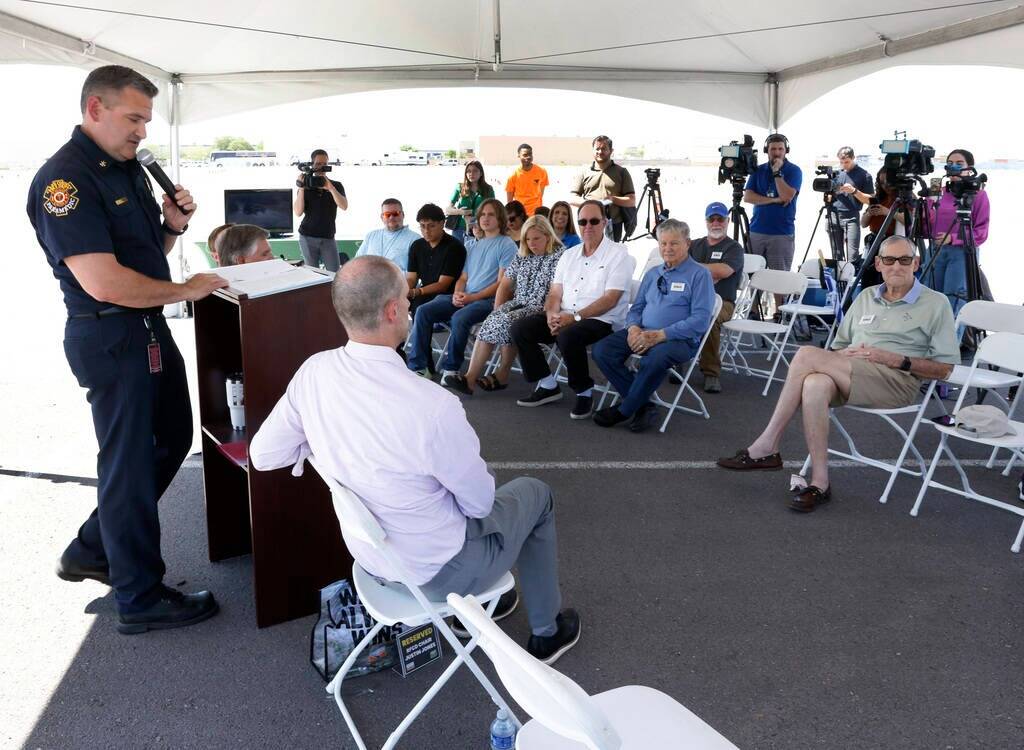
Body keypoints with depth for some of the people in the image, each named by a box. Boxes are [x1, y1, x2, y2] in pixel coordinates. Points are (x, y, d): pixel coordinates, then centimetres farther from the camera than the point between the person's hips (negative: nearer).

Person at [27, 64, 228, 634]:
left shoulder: (129, 168, 11)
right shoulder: (65, 179, -18)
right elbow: (103, 282, -27)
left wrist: (173, 225, 0)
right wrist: (185, 290, -16)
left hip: (150, 328, 10)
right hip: (110, 337, -9)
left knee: (173, 439, 19)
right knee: (131, 460, 1)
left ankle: (91, 551, 34)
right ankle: (140, 598, 18)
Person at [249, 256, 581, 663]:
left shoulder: (313, 372, -17)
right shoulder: (431, 406, -35)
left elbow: (262, 455, -5)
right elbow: (479, 502, -19)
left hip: (367, 552, 6)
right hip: (437, 571, -6)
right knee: (535, 493, 20)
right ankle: (547, 631, 35)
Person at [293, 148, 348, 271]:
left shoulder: (337, 186, 7)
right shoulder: (306, 187, 6)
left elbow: (344, 206, -11)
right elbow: (298, 212, -5)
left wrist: (330, 187, -21)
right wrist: (301, 188, -13)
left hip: (328, 238, 0)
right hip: (308, 238, 0)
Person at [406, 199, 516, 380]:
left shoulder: (507, 245, 3)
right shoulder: (471, 244, 24)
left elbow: (502, 283, -6)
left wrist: (472, 297, -14)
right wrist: (457, 294, -3)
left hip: (488, 299, -6)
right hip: (463, 297, 6)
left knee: (459, 317, -36)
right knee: (423, 311, -15)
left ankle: (451, 368, -19)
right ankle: (416, 366, -17)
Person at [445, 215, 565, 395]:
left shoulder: (558, 256, -3)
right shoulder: (521, 256, 17)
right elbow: (505, 285, 17)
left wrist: (545, 314, -21)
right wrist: (497, 311, 4)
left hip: (540, 308, -6)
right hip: (517, 303, 6)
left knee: (507, 321, -31)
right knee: (490, 322, -23)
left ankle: (503, 373, -14)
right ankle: (471, 377, -30)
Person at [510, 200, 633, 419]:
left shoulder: (618, 255, -3)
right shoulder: (569, 255, 16)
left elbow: (610, 299, -13)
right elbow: (554, 293, 12)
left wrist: (575, 317, -21)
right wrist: (552, 315, -11)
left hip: (602, 320, -7)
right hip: (564, 318, 7)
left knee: (567, 336, -36)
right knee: (520, 328, -10)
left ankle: (584, 392, -13)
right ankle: (548, 386, -1)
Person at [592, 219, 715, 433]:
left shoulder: (699, 275, 0)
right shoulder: (652, 274, 21)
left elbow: (700, 320, -11)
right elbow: (637, 308, 22)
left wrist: (660, 335, -20)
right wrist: (633, 328, -4)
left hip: (680, 339, -6)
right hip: (642, 333, 6)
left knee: (655, 358, -39)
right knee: (602, 350, -17)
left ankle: (623, 410, -16)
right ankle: (643, 405, -11)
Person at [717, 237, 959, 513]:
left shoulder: (935, 304, 8)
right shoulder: (866, 297, 24)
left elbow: (944, 368, 2)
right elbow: (838, 348, 25)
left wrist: (893, 359, -10)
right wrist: (845, 355, 0)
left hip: (898, 381, -5)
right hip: (849, 375, 5)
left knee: (807, 355, -27)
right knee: (815, 385, -35)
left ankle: (765, 447, -22)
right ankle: (820, 483, -30)